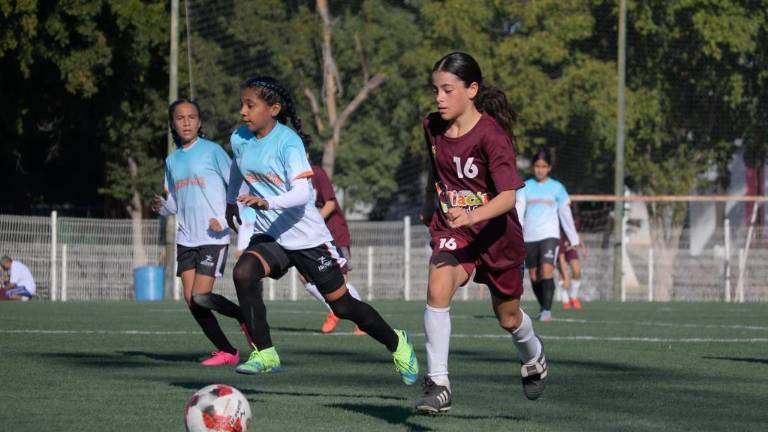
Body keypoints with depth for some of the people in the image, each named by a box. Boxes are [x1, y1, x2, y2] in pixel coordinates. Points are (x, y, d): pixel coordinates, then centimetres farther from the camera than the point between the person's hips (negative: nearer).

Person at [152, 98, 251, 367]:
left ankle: (245, 316, 11)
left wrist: (225, 219, -15)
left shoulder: (212, 150, -5)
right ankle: (226, 352, 9)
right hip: (186, 238, 6)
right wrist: (162, 207, -3)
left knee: (201, 296, -15)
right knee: (191, 300, -1)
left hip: (213, 237, -6)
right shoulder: (172, 160, 13)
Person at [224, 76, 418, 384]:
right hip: (268, 235, 5)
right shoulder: (239, 138, 0)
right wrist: (231, 202, 35)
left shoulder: (288, 142, -19)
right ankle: (264, 354, -20)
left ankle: (396, 344, 32)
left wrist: (267, 202, -47)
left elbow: (301, 193, -30)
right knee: (243, 273, -27)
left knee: (343, 306, 5)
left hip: (307, 236, -5)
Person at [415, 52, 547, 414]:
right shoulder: (433, 127, -5)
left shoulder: (491, 134, -23)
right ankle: (438, 384, -25)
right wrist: (430, 205, 26)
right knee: (438, 288, -28)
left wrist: (471, 216, -46)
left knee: (508, 317, 16)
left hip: (495, 231, -3)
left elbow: (508, 196, -31)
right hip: (452, 229, 3)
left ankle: (533, 359, 53)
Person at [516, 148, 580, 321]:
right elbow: (518, 211, -2)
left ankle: (547, 310, -19)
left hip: (549, 235, -3)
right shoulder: (526, 187, 7)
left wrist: (573, 238, 11)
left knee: (547, 270, -20)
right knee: (534, 275, 6)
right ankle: (543, 307, 24)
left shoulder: (557, 188, 5)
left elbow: (565, 214, 10)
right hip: (529, 236, 3)